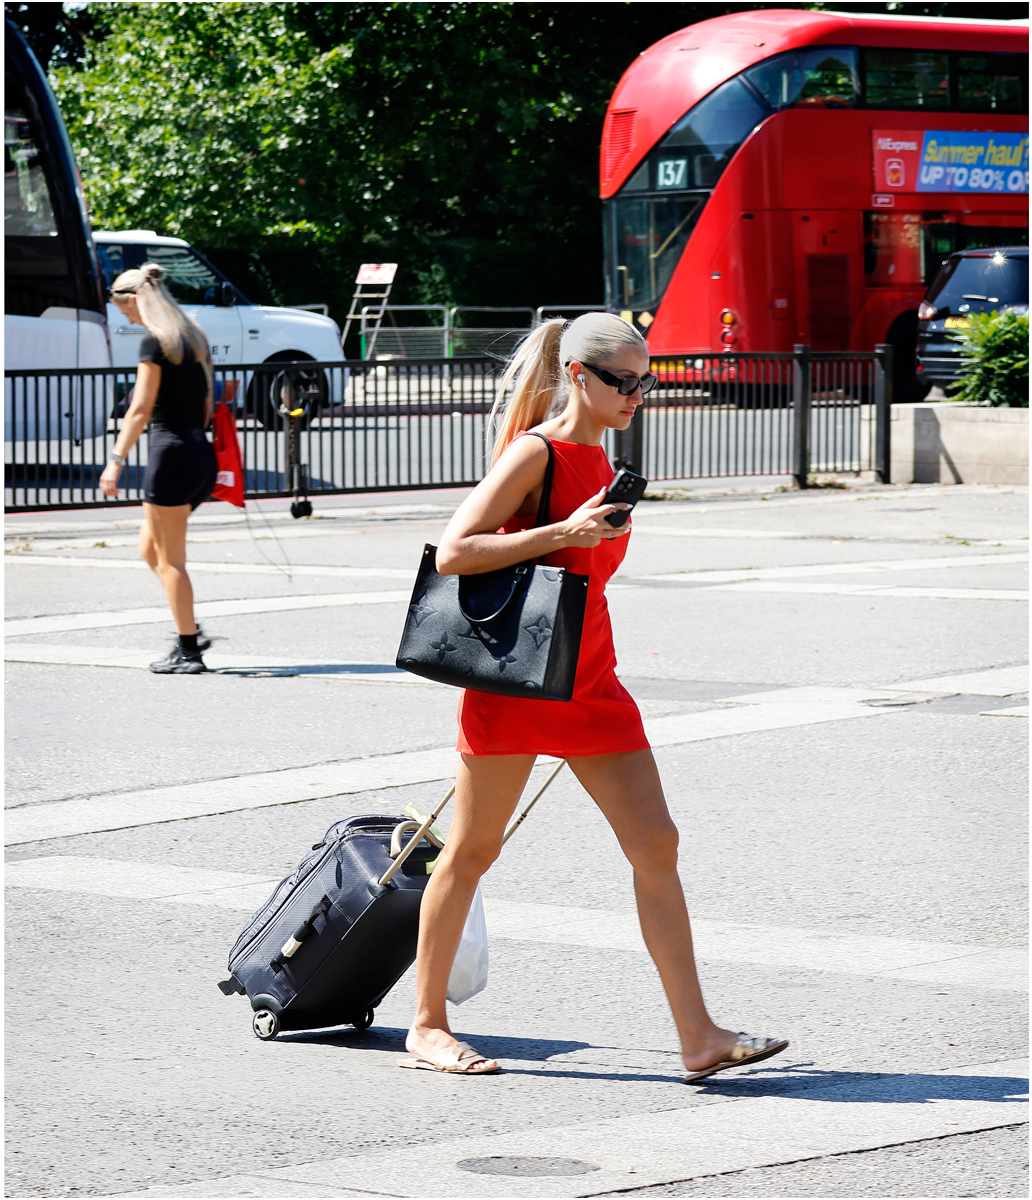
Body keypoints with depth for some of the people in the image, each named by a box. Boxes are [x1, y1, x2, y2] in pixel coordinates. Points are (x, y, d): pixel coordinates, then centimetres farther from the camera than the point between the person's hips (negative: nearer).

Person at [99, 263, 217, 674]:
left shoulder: (155, 341, -12)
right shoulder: (194, 336, 14)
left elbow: (141, 408, -16)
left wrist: (116, 459, -16)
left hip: (171, 454, -9)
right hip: (201, 455, 9)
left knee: (170, 559, -1)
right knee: (149, 547, 18)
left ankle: (188, 651, 1)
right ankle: (190, 633, 12)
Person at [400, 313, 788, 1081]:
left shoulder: (597, 458, 13)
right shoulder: (535, 453, -12)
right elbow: (453, 552, -19)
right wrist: (564, 532, -23)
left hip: (588, 679, 8)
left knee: (656, 845, -1)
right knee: (473, 849, 4)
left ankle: (699, 1037, -2)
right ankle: (427, 1028, 16)